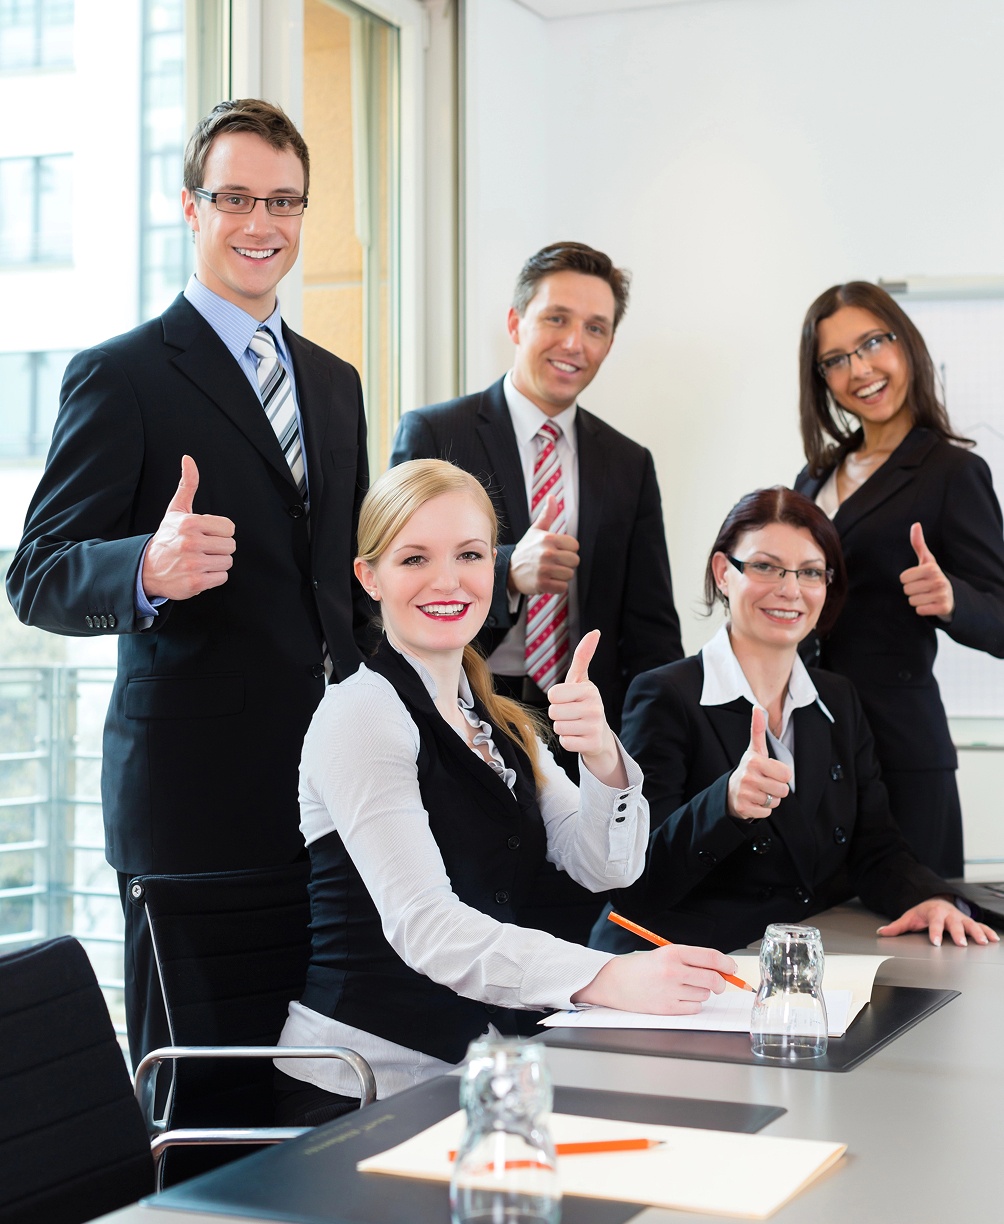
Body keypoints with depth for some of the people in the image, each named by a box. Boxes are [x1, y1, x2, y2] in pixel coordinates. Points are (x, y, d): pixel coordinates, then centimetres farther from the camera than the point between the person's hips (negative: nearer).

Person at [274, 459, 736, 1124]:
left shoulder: (498, 720, 14)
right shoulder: (360, 713, -11)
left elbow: (607, 866, 4)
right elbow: (422, 925, -23)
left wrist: (602, 756, -16)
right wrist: (608, 977, -35)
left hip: (472, 1075, 7)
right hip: (364, 1088, -7)